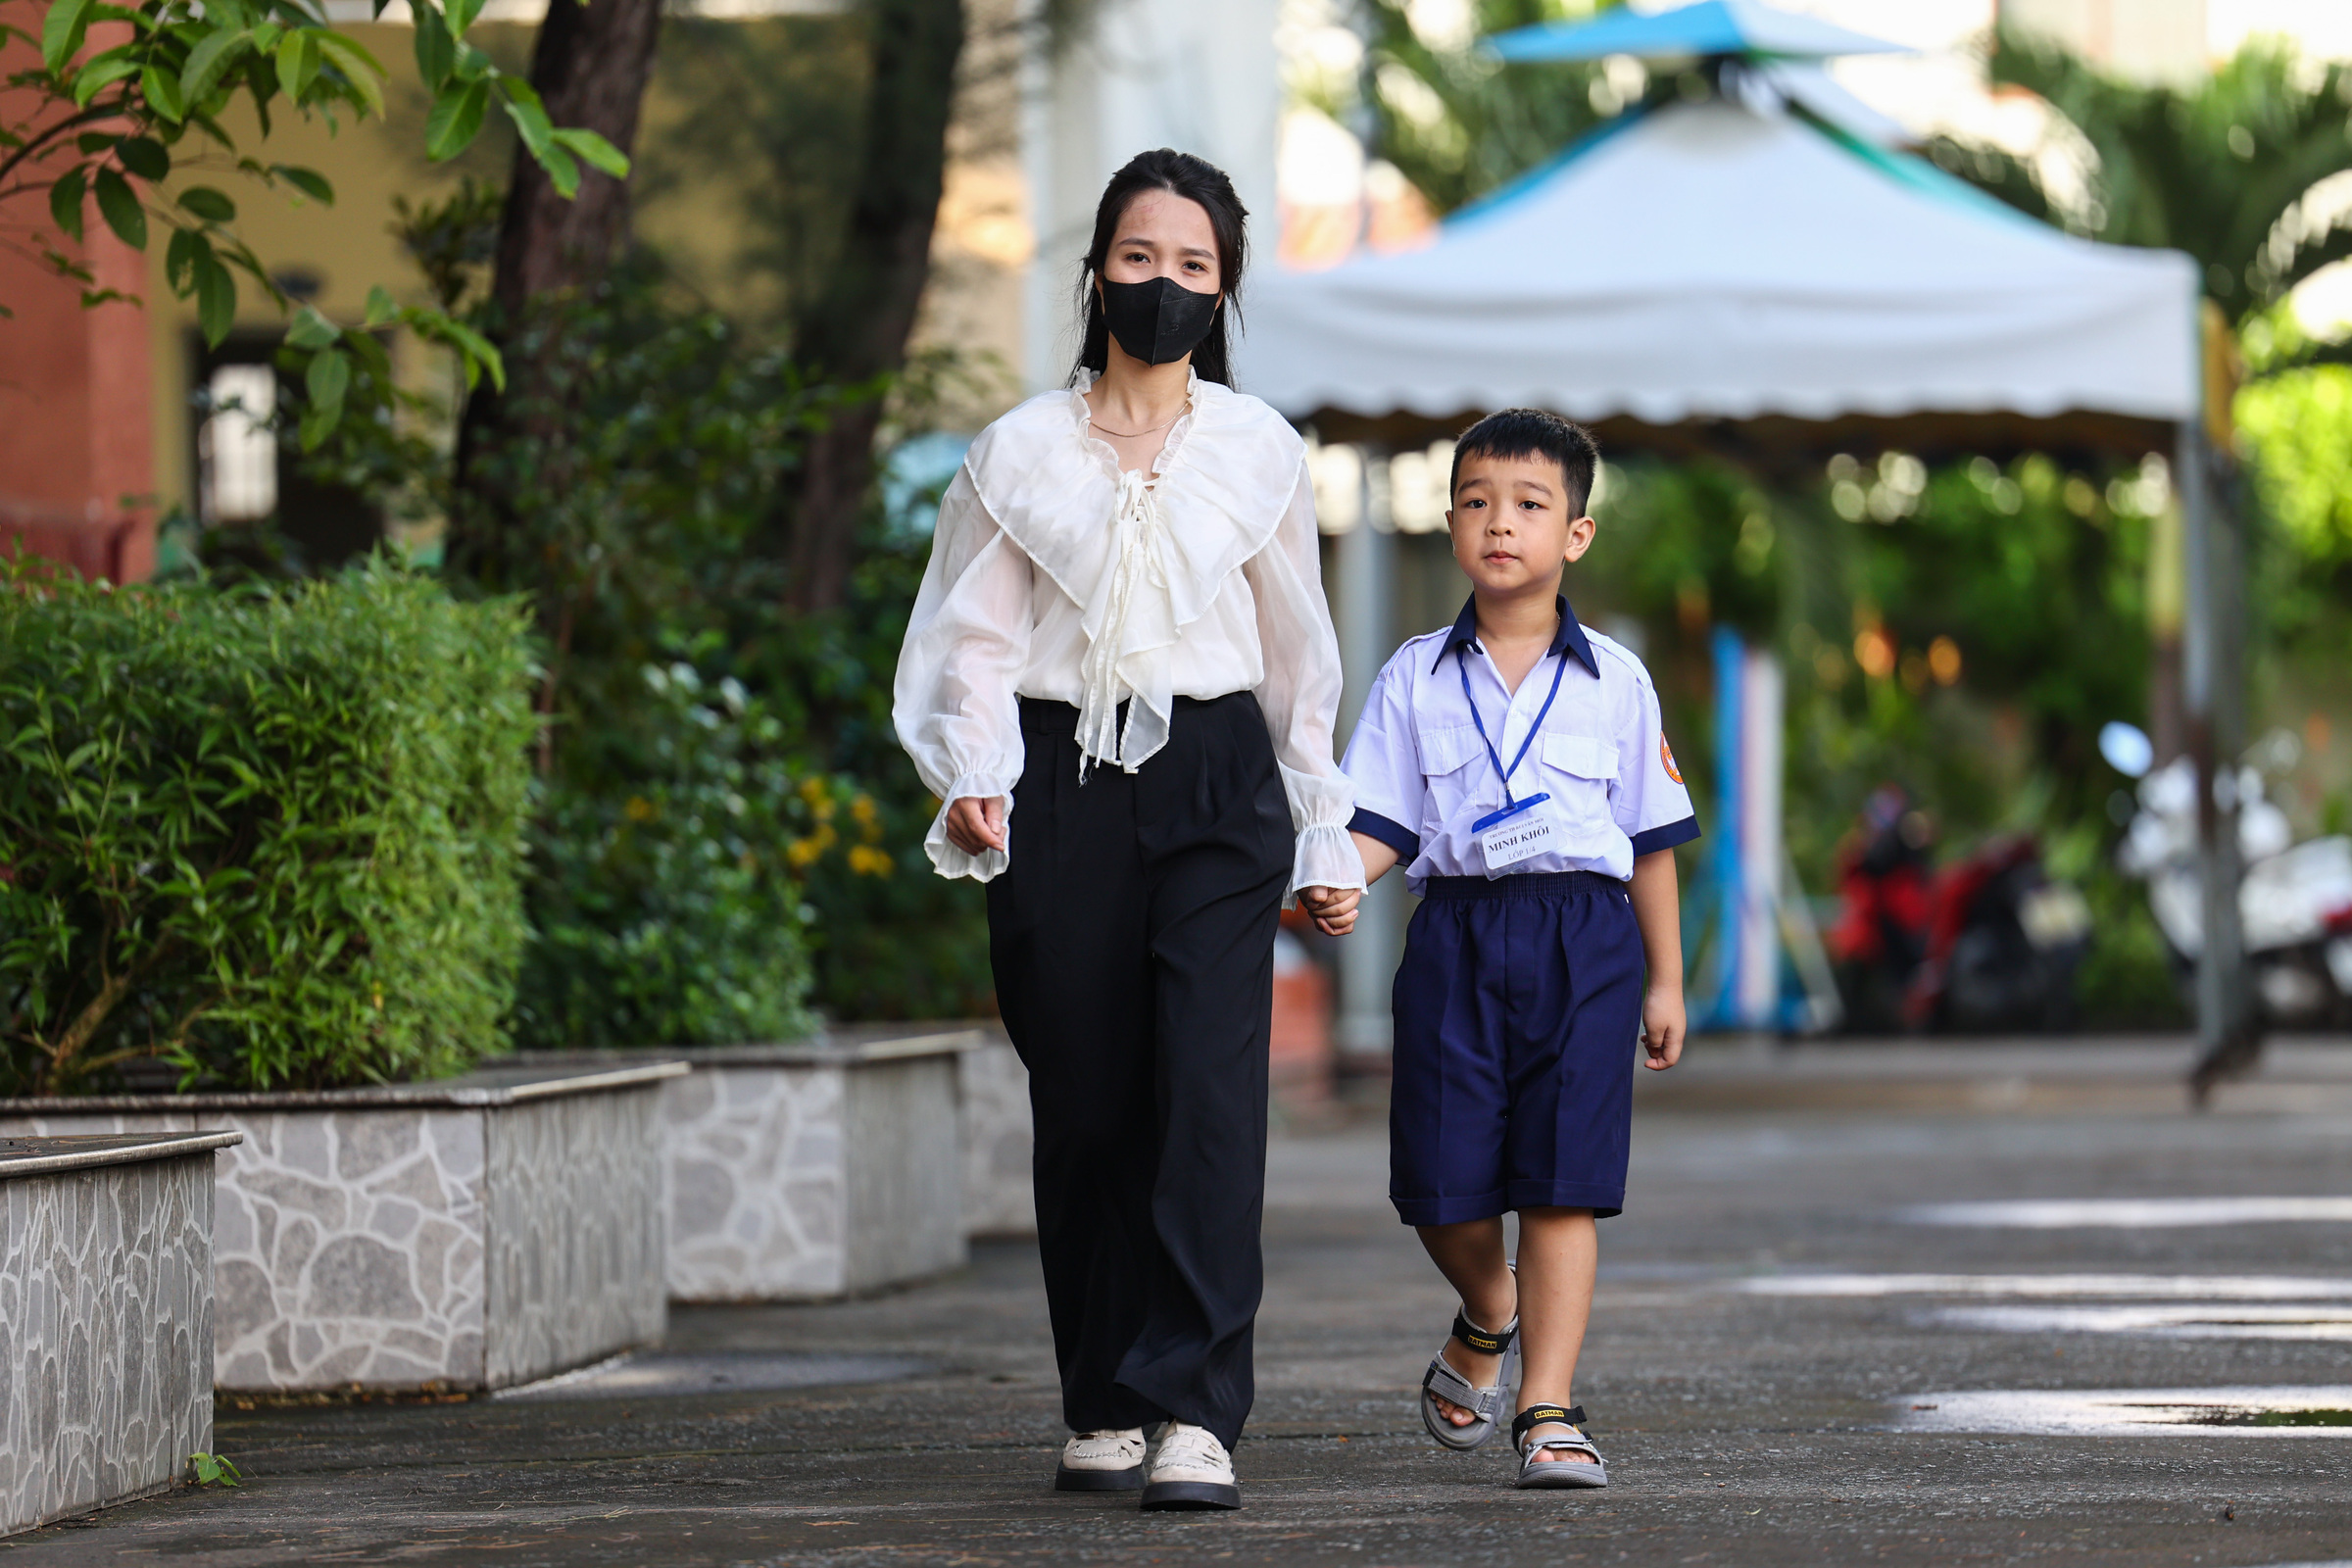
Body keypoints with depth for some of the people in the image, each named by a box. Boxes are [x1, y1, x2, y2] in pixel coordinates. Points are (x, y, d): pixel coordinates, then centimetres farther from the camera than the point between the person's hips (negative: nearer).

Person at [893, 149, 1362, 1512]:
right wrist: (974, 780, -12)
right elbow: (975, 641, 6)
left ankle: (1194, 1413, -18)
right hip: (1063, 783, 0)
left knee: (1209, 1087, -14)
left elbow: (1299, 656, 15)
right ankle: (1105, 1409, 13)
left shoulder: (1260, 452, 8)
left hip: (1215, 784, 0)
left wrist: (1323, 835, 17)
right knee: (1085, 1104, 1)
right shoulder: (1020, 453, 6)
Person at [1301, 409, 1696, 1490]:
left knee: (1560, 1182, -6)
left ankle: (1547, 1408, -3)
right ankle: (1486, 1320, 31)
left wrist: (1665, 980, 10)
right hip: (1456, 928, 1)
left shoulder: (1614, 680, 6)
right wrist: (1337, 885, -16)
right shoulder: (1415, 679, 8)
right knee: (1444, 1184, -1)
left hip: (1584, 934, -1)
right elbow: (1378, 821, 5)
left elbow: (1651, 839, 11)